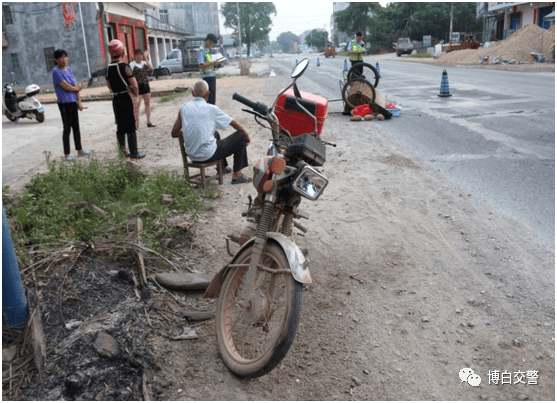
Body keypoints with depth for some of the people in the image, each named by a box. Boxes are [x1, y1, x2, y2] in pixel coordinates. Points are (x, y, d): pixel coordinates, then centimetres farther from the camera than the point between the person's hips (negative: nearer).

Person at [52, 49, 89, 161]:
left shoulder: (69, 70, 12)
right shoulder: (56, 71, -10)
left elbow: (77, 87, 10)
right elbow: (67, 87, -15)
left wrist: (79, 102, 3)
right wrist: (77, 88, 3)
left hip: (73, 102, 7)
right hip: (64, 103, -7)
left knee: (76, 127, 14)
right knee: (67, 128, -3)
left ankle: (79, 150, 26)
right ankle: (66, 154, 5)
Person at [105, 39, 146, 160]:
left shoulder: (108, 68, 8)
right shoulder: (124, 66, -14)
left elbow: (109, 86, 17)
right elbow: (134, 85, -16)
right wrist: (136, 94, 3)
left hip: (115, 99, 7)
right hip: (125, 98, -7)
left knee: (120, 127, 14)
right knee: (130, 127, -2)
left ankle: (123, 152, 22)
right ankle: (134, 154, 1)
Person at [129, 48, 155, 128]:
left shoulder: (145, 63, 9)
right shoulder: (132, 64, -4)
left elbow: (151, 68, -10)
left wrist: (146, 58, -8)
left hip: (146, 85, 5)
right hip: (137, 86, -5)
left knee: (147, 103, 9)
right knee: (137, 105, -7)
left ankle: (149, 121, 17)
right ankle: (137, 122, -1)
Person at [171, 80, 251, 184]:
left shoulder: (184, 108, 0)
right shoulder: (211, 109, -11)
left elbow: (174, 133, 5)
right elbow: (235, 124, -2)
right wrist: (247, 136, 15)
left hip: (191, 155, 6)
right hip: (208, 155, -6)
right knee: (241, 136, 5)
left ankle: (223, 167, 47)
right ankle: (237, 175, 9)